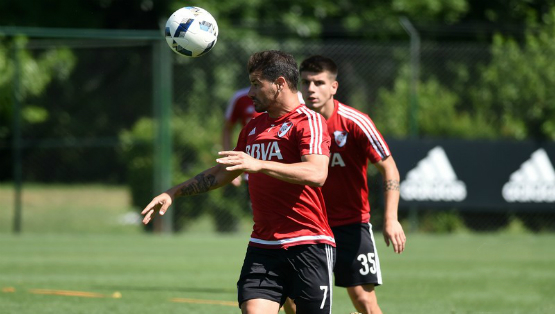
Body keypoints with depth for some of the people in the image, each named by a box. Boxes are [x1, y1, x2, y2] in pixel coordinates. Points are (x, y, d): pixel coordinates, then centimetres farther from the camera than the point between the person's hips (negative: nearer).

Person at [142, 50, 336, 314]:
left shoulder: (309, 122, -7)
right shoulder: (253, 128, 18)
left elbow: (317, 174, -24)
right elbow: (222, 173, 31)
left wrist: (259, 164, -33)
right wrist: (174, 193, 25)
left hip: (308, 245, -6)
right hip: (262, 247, 6)